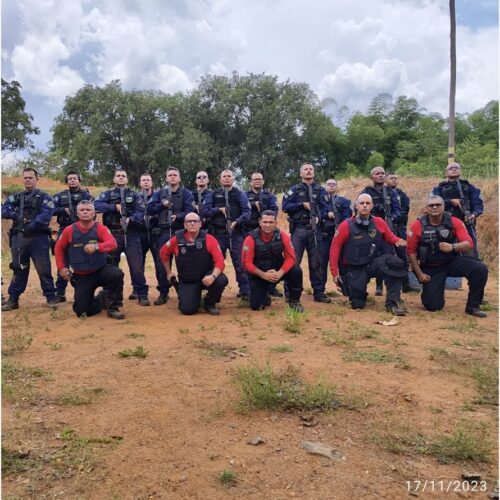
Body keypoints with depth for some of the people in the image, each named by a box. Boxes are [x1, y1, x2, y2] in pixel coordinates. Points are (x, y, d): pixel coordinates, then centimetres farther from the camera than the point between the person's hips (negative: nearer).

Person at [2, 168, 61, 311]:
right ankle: (13, 299, 16)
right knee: (18, 268, 10)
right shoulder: (15, 197, 17)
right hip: (18, 238, 4)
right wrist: (16, 215, -15)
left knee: (43, 268, -1)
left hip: (38, 238, -3)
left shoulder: (44, 197, 5)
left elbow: (46, 215, -11)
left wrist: (31, 226, -22)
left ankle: (51, 296, 8)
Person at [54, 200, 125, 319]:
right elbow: (58, 248, 11)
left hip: (101, 270, -2)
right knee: (81, 311, -4)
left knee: (117, 274, -35)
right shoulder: (69, 230, -6)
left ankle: (113, 307, -12)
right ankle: (102, 299, 28)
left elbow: (113, 244, -29)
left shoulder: (100, 228, -11)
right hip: (81, 277, 2)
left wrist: (96, 246, -47)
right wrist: (61, 267, 3)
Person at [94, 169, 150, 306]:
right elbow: (97, 206, -6)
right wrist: (115, 207, -13)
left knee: (136, 265, -4)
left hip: (131, 234, -1)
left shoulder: (134, 195, 11)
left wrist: (130, 219, -23)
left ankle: (142, 295, 3)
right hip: (112, 234, 1)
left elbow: (140, 211, -4)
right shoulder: (107, 194, 13)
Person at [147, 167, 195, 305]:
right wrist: (162, 205, -13)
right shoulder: (159, 193, 12)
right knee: (162, 262, 1)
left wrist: (178, 216, -27)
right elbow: (150, 210, 4)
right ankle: (163, 293, 10)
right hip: (164, 232, 3)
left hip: (181, 231, -2)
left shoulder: (186, 193, 3)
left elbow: (190, 211, -10)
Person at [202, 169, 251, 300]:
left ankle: (245, 291, 3)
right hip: (218, 233, 2)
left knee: (240, 263, -4)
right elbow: (204, 211, 3)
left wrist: (237, 222, -21)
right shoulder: (213, 194, 11)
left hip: (235, 233, -2)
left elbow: (247, 212, -4)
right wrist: (219, 209, -10)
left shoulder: (240, 194, 7)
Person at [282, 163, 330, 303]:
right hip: (298, 229, -2)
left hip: (314, 229, 2)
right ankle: (289, 292, 4)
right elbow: (285, 206, -2)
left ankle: (319, 292, 11)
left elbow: (324, 207, 5)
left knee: (316, 262, 5)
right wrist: (302, 205, -10)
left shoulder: (320, 190, 13)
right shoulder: (294, 190, 8)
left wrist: (319, 217, -14)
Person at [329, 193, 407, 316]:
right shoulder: (346, 226, -10)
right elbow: (335, 248, -6)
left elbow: (390, 236, 12)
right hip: (354, 270, -1)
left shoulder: (379, 222, -3)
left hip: (373, 263, 2)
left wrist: (398, 241, -13)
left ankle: (392, 303, -18)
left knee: (395, 263, -30)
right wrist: (335, 273, -7)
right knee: (357, 305, -5)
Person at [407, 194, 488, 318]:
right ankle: (429, 289, 30)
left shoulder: (454, 222, -9)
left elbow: (469, 244, -17)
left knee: (480, 269, -25)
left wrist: (453, 247, -38)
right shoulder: (418, 226, -12)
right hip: (431, 268, -1)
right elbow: (411, 251, -5)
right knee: (433, 306, -9)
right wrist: (419, 273, -7)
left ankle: (472, 306, -6)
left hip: (453, 262, 1)